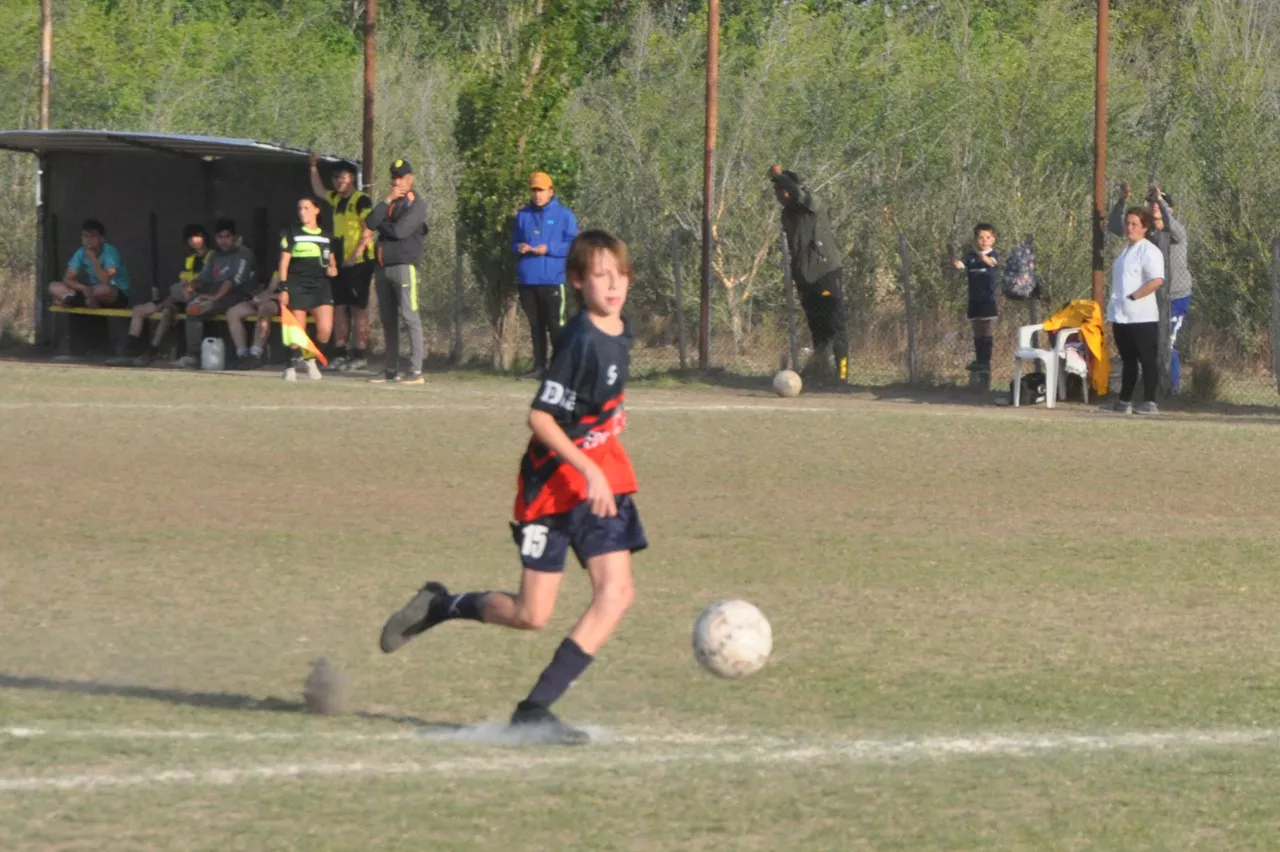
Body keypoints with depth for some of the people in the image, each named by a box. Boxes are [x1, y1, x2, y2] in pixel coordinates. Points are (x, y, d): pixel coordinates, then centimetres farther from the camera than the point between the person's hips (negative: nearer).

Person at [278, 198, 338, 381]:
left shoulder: (327, 236, 13)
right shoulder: (293, 234, 4)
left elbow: (331, 259, 27)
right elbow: (284, 262, 2)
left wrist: (333, 268, 3)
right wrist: (283, 288, -5)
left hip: (320, 284, 2)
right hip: (297, 285, -2)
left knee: (325, 329, -14)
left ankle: (311, 359, 9)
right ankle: (293, 365, 11)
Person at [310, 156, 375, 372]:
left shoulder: (361, 201, -9)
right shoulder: (337, 199, 15)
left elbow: (368, 231, -16)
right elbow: (319, 190, 35)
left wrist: (356, 254, -24)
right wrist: (313, 167, 26)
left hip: (358, 263, -8)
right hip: (341, 263, 8)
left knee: (358, 308, -6)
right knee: (339, 307, 9)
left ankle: (360, 355, -5)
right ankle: (340, 353, 13)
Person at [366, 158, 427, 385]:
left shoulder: (417, 204, -2)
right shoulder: (389, 203, 19)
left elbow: (400, 230, -16)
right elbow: (370, 223, 2)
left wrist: (379, 224, 0)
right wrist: (387, 201, -6)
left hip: (404, 265, -8)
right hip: (383, 266, 8)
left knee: (409, 316, -12)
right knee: (388, 319, 9)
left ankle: (416, 372, -15)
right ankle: (391, 370, 15)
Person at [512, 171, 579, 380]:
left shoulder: (563, 214, -1)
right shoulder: (523, 215, 13)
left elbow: (572, 245, -4)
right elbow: (514, 243, 19)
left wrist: (548, 249, -16)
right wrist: (519, 248, -4)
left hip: (552, 279, -5)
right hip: (527, 280, 5)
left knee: (555, 325, -6)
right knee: (535, 325, 10)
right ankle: (539, 366, 16)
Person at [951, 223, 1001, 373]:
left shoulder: (994, 255, -5)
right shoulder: (970, 255, 4)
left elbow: (991, 262, -27)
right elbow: (959, 264, -12)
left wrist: (981, 256, -48)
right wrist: (954, 262, -35)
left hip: (989, 299, -4)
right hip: (974, 299, 4)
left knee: (988, 331, -7)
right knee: (977, 332, 12)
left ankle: (986, 361, -7)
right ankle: (979, 360, 21)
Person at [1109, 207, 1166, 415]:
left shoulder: (1148, 251, -10)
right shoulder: (1126, 250, 16)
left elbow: (1157, 280, -23)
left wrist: (1132, 297, -19)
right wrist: (1116, 302, 13)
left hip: (1141, 317, -9)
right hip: (1121, 316, 9)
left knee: (1147, 359, -5)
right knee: (1128, 360, 13)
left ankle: (1150, 403, -4)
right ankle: (1125, 402, 17)